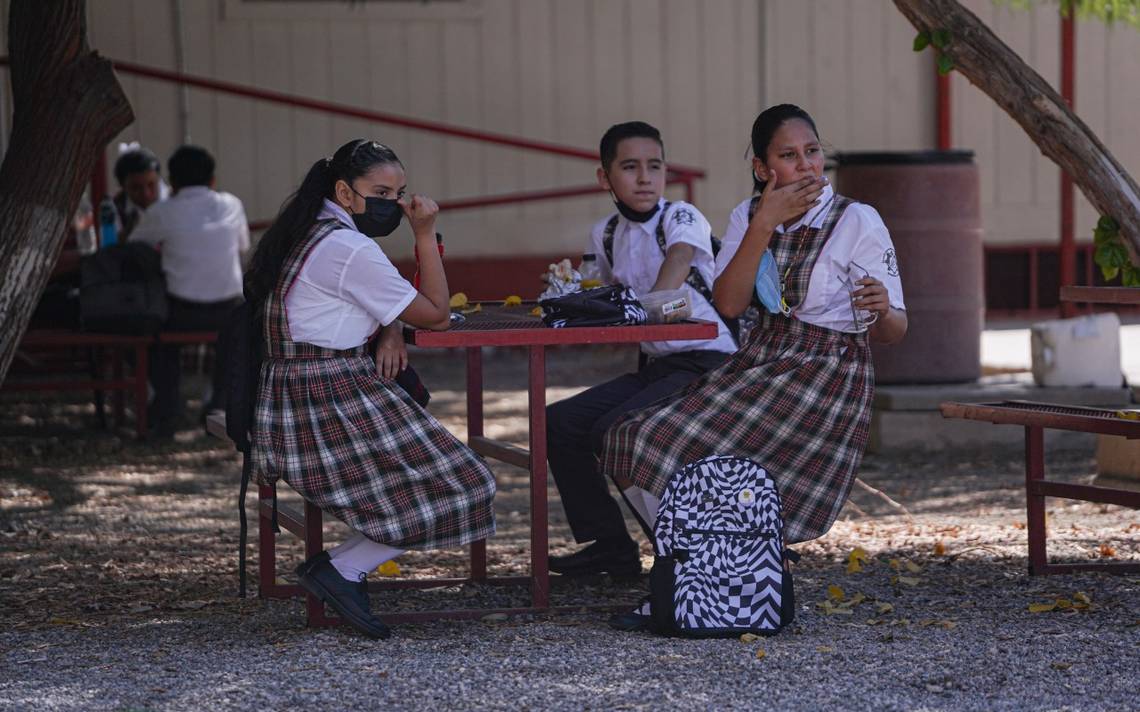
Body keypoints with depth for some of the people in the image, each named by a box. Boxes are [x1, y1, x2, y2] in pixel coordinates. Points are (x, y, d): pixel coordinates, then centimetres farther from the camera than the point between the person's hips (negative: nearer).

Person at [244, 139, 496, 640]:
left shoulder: (308, 236, 16)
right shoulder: (350, 249, -16)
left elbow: (380, 301, 25)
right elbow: (436, 315, -8)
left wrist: (391, 330, 4)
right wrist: (426, 234, -5)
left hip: (286, 403, 10)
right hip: (334, 404, -10)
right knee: (457, 489, -3)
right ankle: (342, 569, -5)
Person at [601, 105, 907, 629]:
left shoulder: (857, 222, -7)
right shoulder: (748, 217, 8)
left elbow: (892, 331, -6)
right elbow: (728, 304, -7)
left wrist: (882, 310, -30)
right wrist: (766, 222, -14)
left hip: (826, 375, -6)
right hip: (758, 366, 6)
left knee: (683, 449, -21)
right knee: (637, 441, -9)